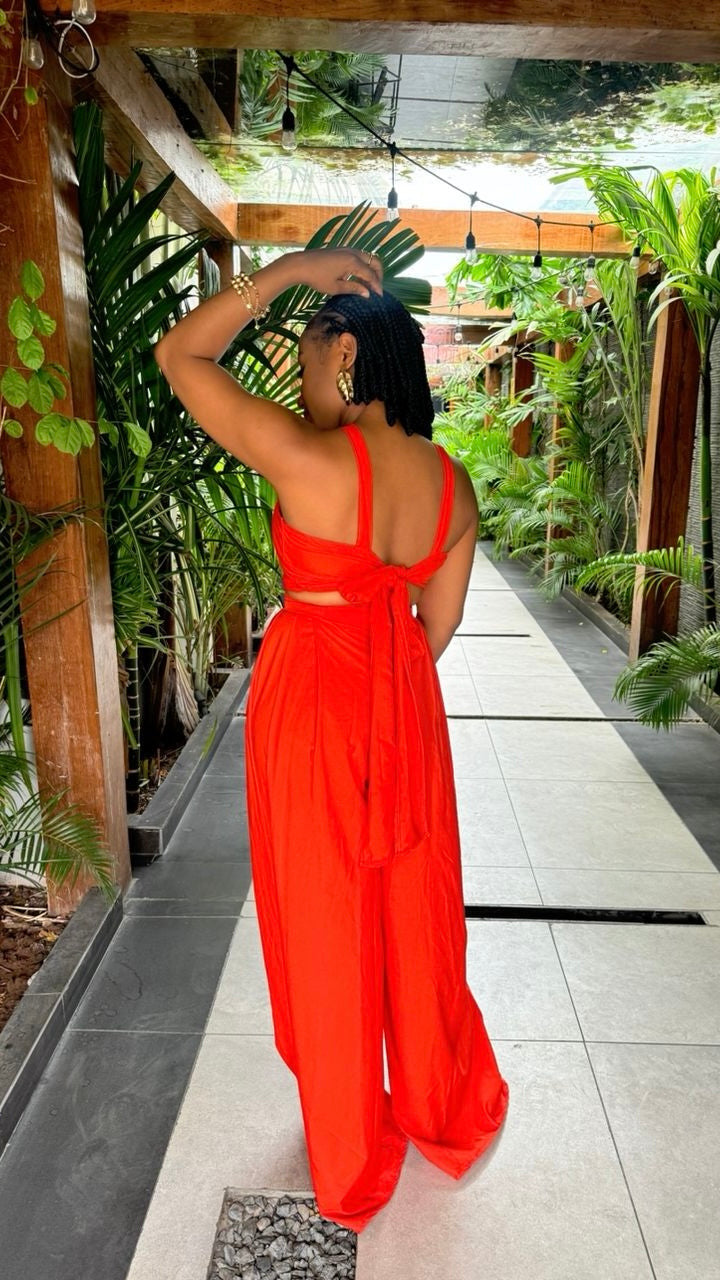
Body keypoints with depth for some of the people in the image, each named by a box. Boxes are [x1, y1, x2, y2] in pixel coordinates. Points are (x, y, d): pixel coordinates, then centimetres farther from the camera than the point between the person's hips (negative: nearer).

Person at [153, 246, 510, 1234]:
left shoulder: (309, 458, -20)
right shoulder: (453, 482, -2)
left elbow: (180, 355, -8)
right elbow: (440, 622, 6)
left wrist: (291, 267, -5)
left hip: (309, 698, -5)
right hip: (405, 701, 6)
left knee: (328, 928, 13)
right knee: (413, 910, 21)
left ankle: (352, 1158, 37)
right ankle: (444, 1114, 44)